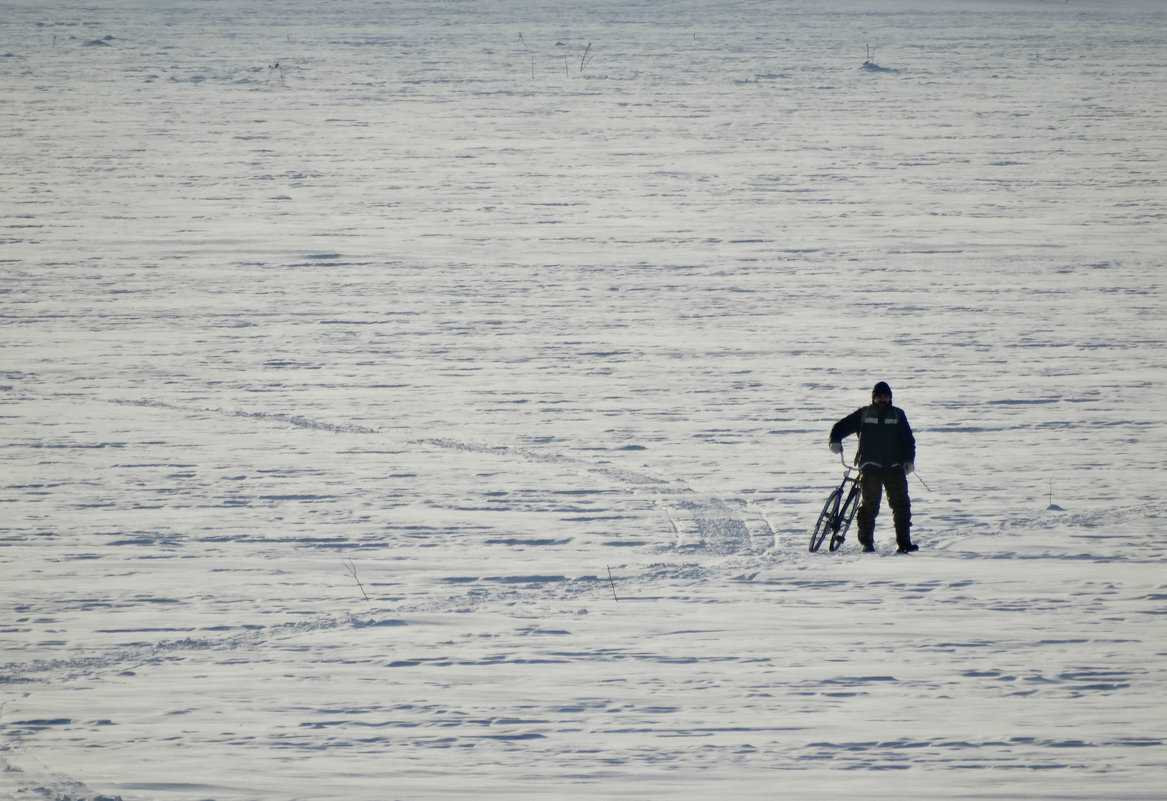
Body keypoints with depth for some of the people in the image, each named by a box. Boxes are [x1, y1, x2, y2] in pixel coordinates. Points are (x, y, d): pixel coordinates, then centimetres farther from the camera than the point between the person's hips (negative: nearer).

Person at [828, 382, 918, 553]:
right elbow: (842, 426, 9)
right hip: (870, 467, -2)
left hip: (894, 467, 2)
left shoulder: (897, 415, 13)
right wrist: (835, 440, -10)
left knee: (901, 504, -5)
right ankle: (866, 542, 3)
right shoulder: (863, 415, 8)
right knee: (869, 505, -5)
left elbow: (908, 439, 15)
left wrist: (909, 460, 4)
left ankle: (903, 542, -4)